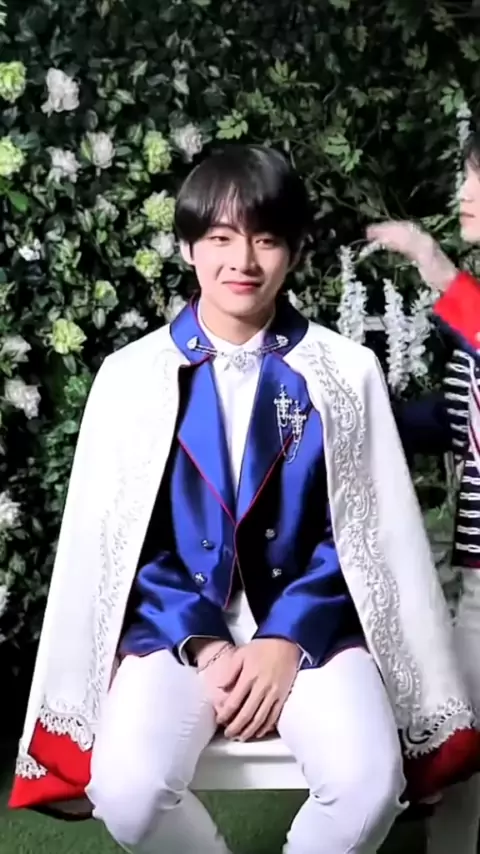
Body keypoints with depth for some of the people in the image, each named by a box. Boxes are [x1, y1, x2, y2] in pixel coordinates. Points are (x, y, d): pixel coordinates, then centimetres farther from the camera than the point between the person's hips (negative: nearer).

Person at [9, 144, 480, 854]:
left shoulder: (346, 371, 0)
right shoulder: (133, 374, 0)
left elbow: (362, 530, 1)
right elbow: (120, 538, 1)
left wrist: (285, 639, -11)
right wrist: (203, 645, -11)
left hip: (309, 619, 0)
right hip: (175, 621, 0)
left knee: (369, 783, -24)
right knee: (126, 790, -25)